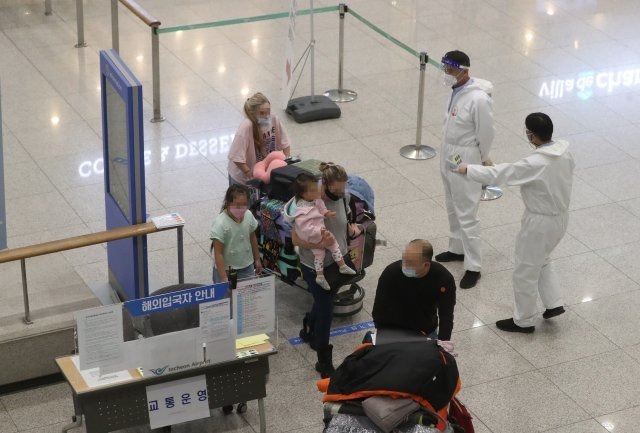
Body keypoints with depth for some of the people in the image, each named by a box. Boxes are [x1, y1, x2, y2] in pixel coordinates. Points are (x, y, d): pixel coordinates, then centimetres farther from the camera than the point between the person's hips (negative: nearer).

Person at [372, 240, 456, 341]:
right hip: (394, 331, -1)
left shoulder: (444, 279, -23)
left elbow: (446, 317, -19)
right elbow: (378, 313, -17)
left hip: (427, 332, 1)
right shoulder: (391, 273, -25)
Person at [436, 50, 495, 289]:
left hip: (465, 161, -9)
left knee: (467, 215, -4)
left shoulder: (478, 99, -25)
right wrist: (449, 156, 16)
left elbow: (486, 136, -16)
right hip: (449, 157, 9)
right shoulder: (457, 90, 2)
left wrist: (481, 164, -4)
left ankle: (473, 267, 4)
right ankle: (457, 249, 40)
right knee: (453, 209, 22)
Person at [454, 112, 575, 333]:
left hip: (540, 223, -8)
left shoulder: (535, 164, -31)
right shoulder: (564, 150, -9)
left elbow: (498, 174, -24)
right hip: (561, 217, 8)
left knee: (525, 272, 12)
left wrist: (467, 169, -11)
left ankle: (524, 321, 27)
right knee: (541, 261, 31)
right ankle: (554, 303, 33)